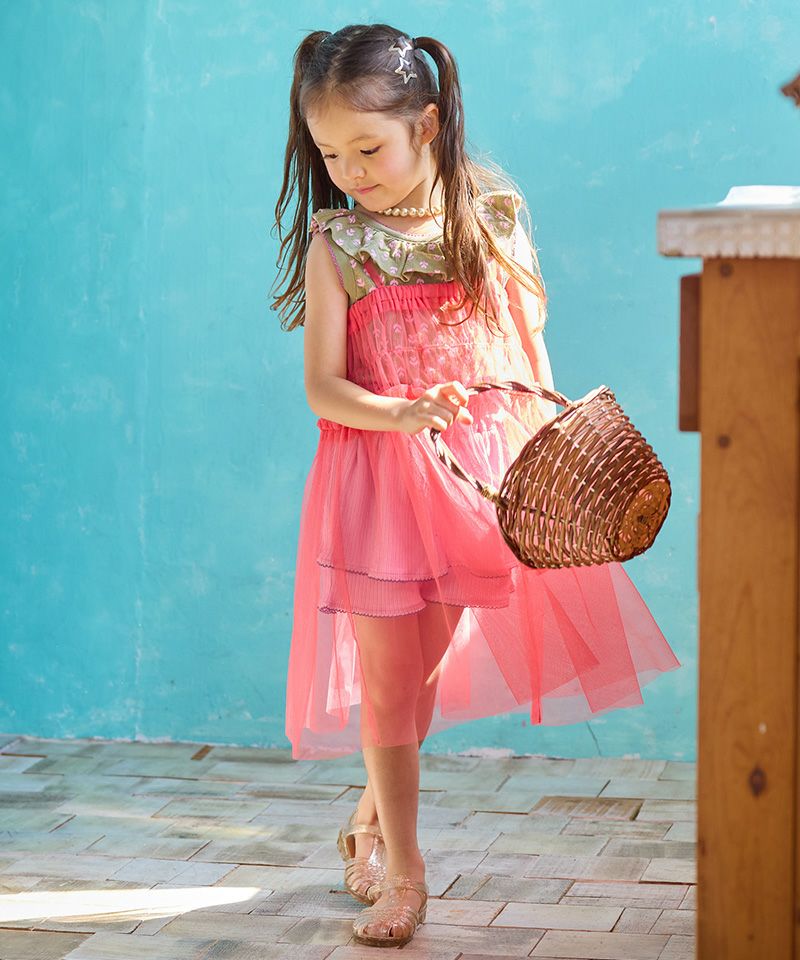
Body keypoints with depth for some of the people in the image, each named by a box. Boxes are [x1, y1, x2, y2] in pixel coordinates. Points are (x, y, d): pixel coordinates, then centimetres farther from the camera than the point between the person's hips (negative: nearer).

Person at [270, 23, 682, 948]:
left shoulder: (493, 217, -2)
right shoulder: (335, 245, -7)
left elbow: (530, 349, 7)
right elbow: (322, 388, -10)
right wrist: (402, 412, -27)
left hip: (477, 471, 2)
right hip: (375, 479, -2)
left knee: (427, 665, 11)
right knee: (385, 676, -1)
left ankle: (372, 815, 35)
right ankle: (401, 872, 9)